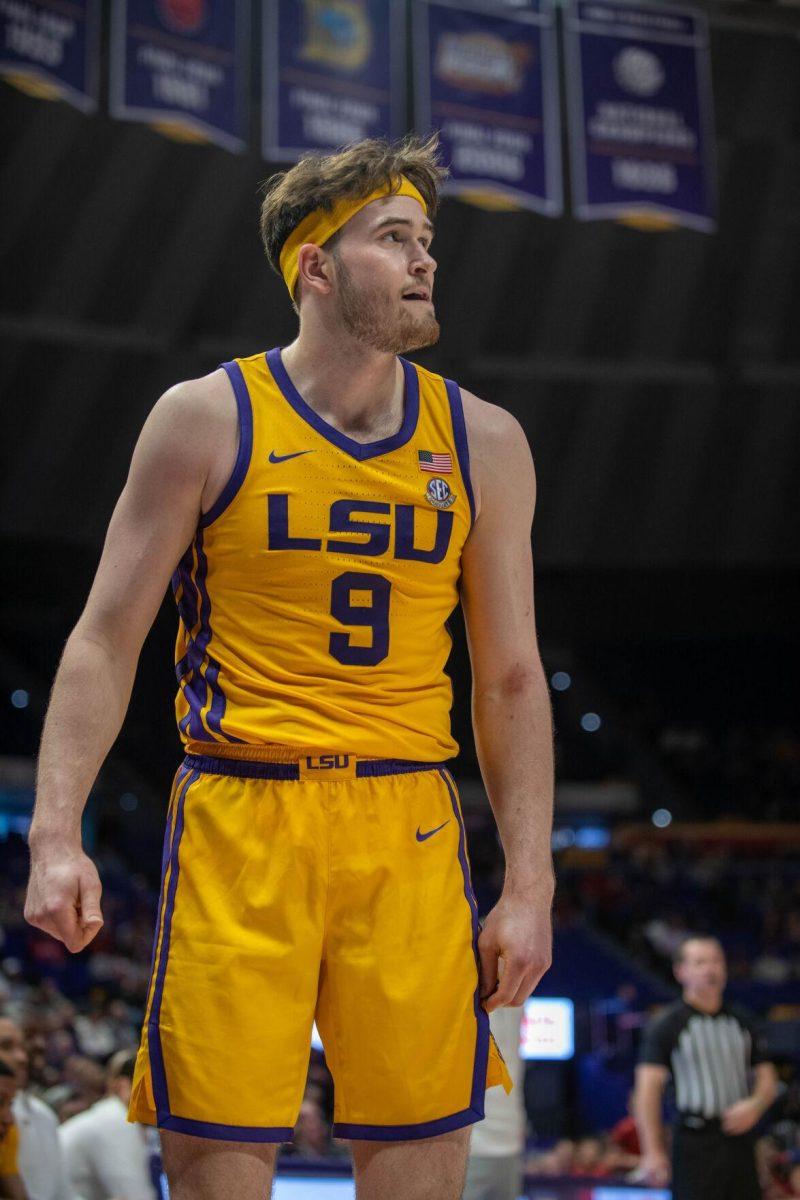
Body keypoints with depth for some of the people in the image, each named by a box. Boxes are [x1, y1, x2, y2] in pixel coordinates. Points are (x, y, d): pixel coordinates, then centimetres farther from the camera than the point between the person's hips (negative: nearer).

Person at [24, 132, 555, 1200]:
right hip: (239, 825, -2)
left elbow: (510, 679, 11)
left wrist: (530, 883, 5)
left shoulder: (483, 442, 9)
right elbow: (106, 640, 2)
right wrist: (56, 834, -9)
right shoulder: (207, 419, 2)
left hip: (411, 838, 2)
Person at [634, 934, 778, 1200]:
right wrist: (652, 1152, -16)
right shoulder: (666, 1025, -2)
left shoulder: (742, 1023, 15)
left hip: (739, 1138, 5)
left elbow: (767, 1078, 19)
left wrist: (754, 1106, -4)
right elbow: (648, 1089, -8)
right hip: (696, 1144, -5)